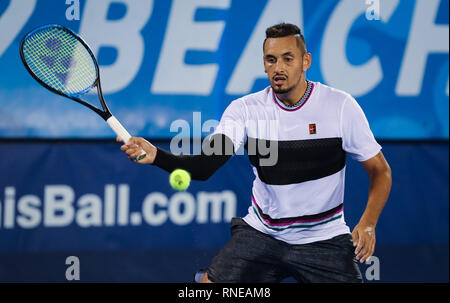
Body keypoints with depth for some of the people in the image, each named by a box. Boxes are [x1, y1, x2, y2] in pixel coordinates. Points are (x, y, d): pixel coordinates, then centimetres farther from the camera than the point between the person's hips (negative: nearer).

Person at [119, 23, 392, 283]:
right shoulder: (245, 110, -8)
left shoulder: (341, 105, -10)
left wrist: (368, 223, -19)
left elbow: (380, 170, -3)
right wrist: (156, 156, -39)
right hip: (260, 234, 1)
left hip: (324, 239, -1)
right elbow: (204, 166, -20)